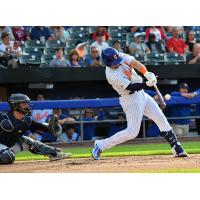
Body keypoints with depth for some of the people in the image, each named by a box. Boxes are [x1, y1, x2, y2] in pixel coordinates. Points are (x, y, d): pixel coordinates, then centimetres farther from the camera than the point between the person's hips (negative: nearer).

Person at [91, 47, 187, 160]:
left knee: (161, 119, 7)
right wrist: (147, 84, -34)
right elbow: (131, 87, -26)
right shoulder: (112, 76, -25)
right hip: (131, 99, -8)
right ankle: (101, 145, 0)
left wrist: (147, 74, -29)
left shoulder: (121, 57, -6)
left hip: (141, 94, 8)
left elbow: (135, 63, -14)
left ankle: (177, 149, 12)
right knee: (132, 132, -10)